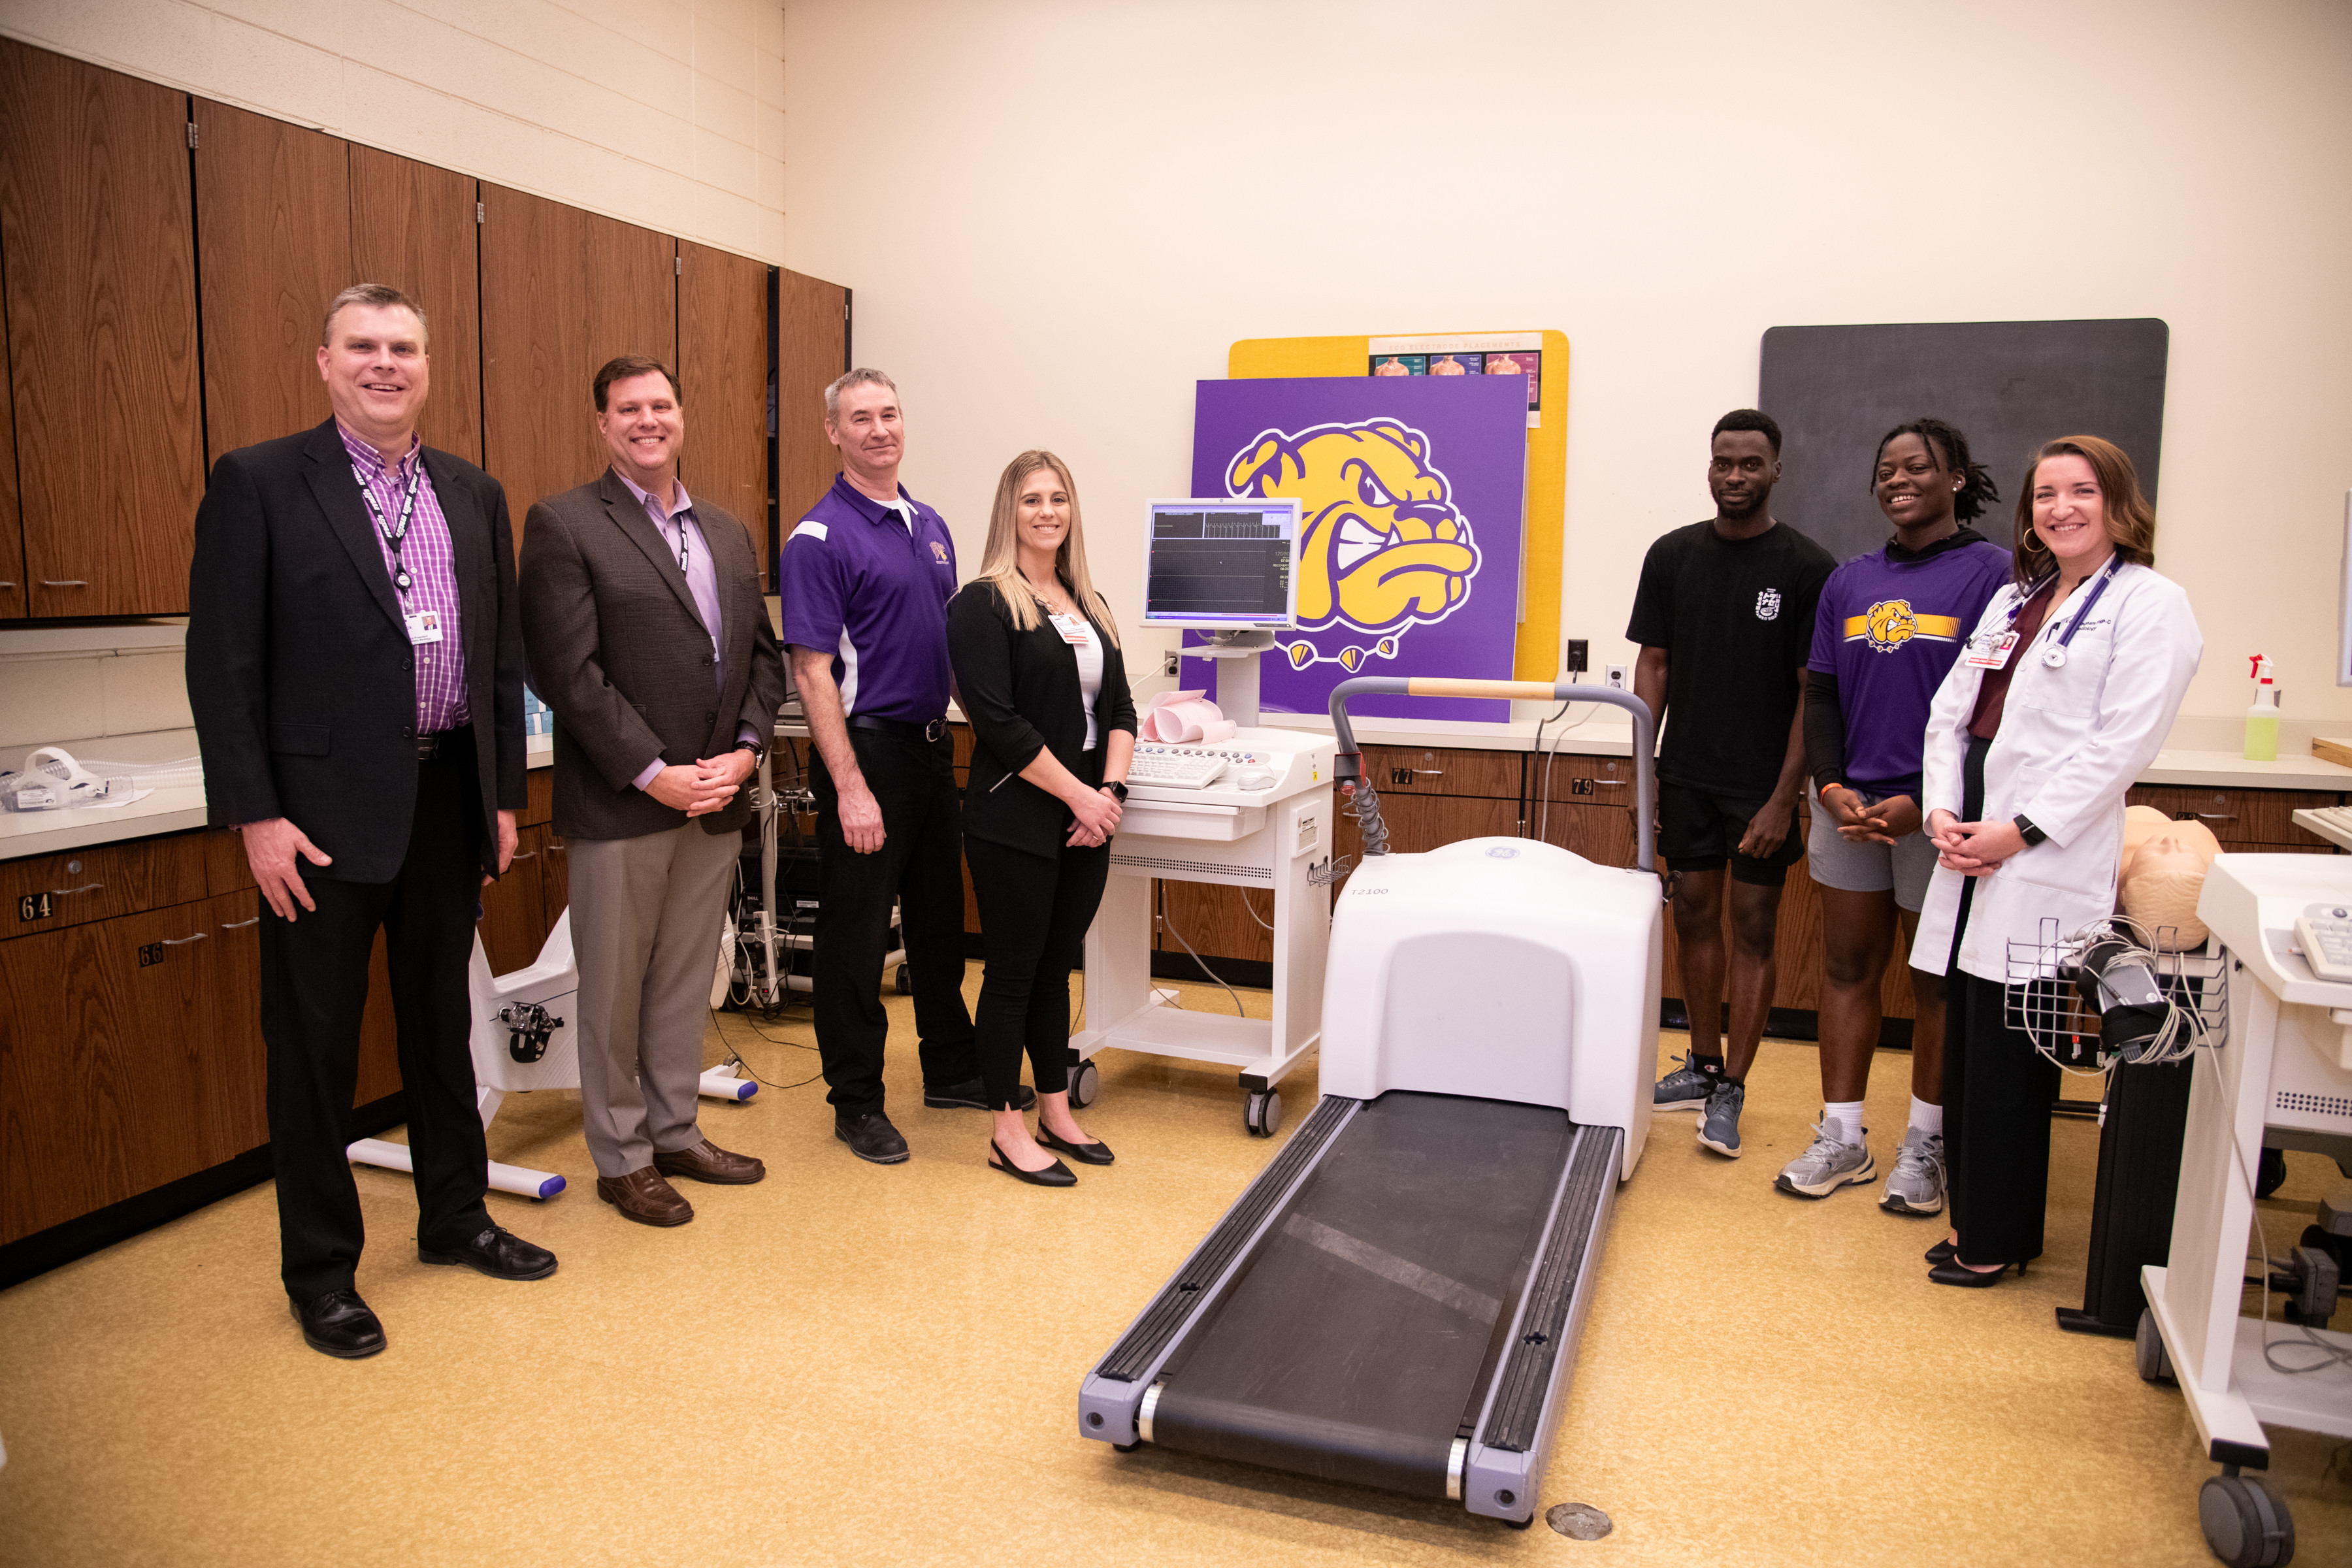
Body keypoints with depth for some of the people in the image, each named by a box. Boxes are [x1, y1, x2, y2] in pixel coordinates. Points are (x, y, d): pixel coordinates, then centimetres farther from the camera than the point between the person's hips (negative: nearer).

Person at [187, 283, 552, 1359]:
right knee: (315, 1045, 7)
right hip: (324, 812, -4)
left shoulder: (475, 495, 9)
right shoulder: (257, 483, -5)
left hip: (448, 800, 5)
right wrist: (255, 815, -14)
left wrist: (505, 795, 9)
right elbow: (223, 664, -9)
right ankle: (320, 1269, 22)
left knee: (441, 1020, 18)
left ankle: (454, 1217, 34)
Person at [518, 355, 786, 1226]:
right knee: (614, 988, 7)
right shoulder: (563, 525, -6)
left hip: (715, 801, 6)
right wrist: (652, 773, -16)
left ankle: (676, 1133, 30)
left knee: (686, 982, 16)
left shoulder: (728, 533, 14)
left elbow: (763, 654, 13)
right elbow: (568, 672, -13)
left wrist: (746, 749, -3)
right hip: (620, 805, -5)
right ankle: (621, 1157, 21)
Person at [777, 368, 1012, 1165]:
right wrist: (850, 789, -21)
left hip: (933, 744, 8)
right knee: (856, 935, 3)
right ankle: (856, 1102, 15)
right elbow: (813, 673, -16)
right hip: (867, 749, -7)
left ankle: (952, 1069, 32)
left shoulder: (929, 525, 12)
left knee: (940, 918, 17)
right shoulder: (820, 538, -11)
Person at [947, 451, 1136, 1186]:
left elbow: (1118, 707, 12)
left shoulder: (1090, 605, 14)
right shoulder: (984, 603, -7)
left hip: (1087, 819, 6)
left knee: (1056, 968, 15)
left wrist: (1110, 791, -4)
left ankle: (1056, 1113, 27)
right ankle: (1007, 1131, 15)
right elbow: (998, 722, -16)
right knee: (1014, 974, 3)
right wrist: (1078, 794, -15)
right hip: (1015, 820, -6)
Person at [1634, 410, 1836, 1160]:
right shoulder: (1673, 555, 5)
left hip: (1761, 782, -3)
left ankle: (1730, 1093, 10)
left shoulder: (1807, 568, -6)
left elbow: (1815, 692, -6)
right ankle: (1703, 1066, 25)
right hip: (1687, 774, 3)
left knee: (1753, 927, 2)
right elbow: (1653, 667, 7)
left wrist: (1783, 798, -12)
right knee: (1695, 914, 10)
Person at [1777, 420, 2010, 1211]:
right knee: (1847, 965, 8)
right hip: (1850, 804, 5)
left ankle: (1924, 1145, 20)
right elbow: (1821, 696, 11)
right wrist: (1831, 786, -5)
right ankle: (1843, 1138, 18)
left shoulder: (1991, 572, -3)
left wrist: (1925, 801, -16)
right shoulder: (1849, 582, 11)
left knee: (1937, 979, 6)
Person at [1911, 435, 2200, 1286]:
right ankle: (1976, 1217, 25)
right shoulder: (2013, 600, 19)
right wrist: (1941, 809, -1)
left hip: (2044, 864, -7)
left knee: (2006, 1062, -1)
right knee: (1966, 1049, 11)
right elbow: (1949, 712, 14)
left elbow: (2122, 743, -12)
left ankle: (1996, 1241, 14)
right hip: (1971, 853, 7)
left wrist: (2019, 831, -16)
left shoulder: (2150, 603, -3)